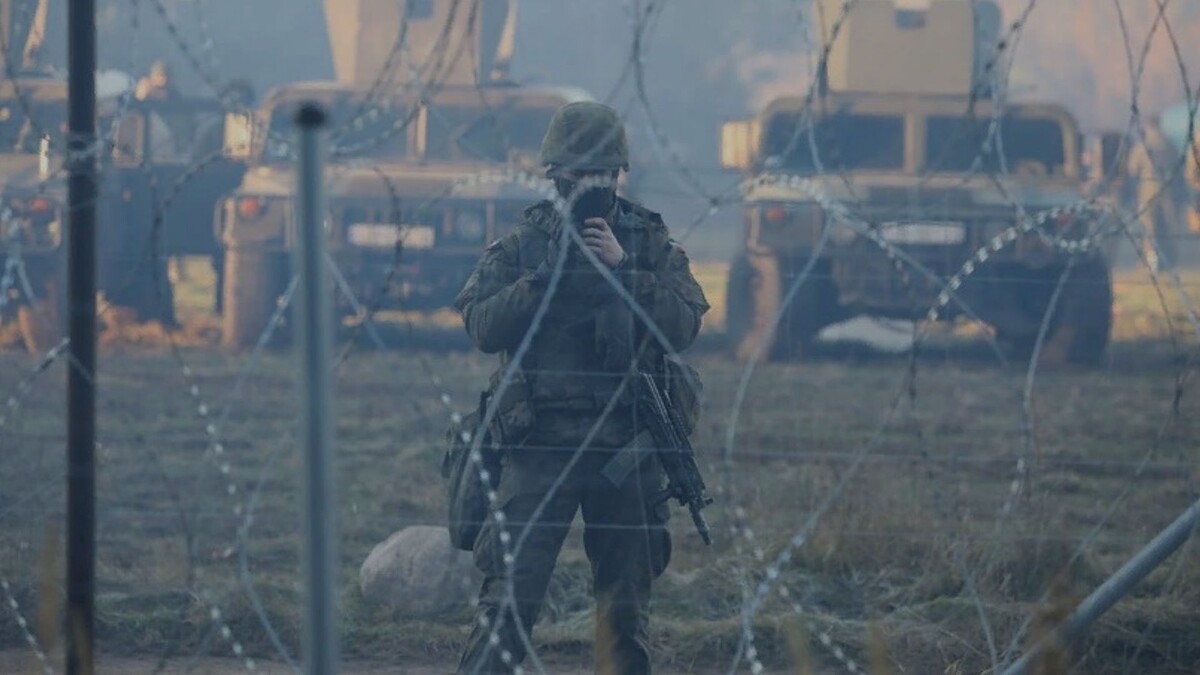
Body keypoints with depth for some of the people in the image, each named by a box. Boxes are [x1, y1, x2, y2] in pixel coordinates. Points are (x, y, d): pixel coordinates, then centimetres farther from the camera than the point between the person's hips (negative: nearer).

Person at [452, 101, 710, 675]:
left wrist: (622, 269, -15)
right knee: (510, 593, -9)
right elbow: (483, 327, -5)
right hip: (540, 440, -2)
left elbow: (682, 326, -6)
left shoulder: (652, 244, 8)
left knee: (627, 603, 8)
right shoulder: (520, 245, 6)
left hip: (626, 448, 2)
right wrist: (545, 276, -14)